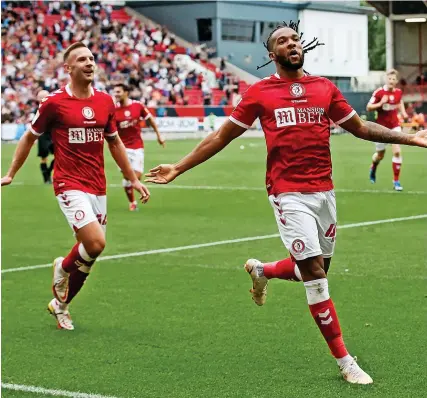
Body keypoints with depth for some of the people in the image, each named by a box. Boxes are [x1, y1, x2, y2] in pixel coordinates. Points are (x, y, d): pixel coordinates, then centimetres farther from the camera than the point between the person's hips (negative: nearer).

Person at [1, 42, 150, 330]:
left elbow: (114, 142, 18)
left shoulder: (105, 101, 6)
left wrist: (133, 179, 17)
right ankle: (63, 269, 11)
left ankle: (61, 304, 29)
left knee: (89, 254, 8)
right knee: (96, 243, -21)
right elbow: (30, 138, 6)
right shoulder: (54, 102, -7)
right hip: (70, 185, -5)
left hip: (98, 188, 5)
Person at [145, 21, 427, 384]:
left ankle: (261, 270, 43)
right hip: (289, 194, -4)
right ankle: (344, 361, 1)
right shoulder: (260, 92, 2)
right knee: (315, 274, -9)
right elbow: (222, 136, 7)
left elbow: (359, 127, 19)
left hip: (324, 191, 4)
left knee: (317, 268, 12)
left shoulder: (325, 88, 10)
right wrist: (179, 168, 5)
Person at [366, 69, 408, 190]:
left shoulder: (399, 92, -2)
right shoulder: (379, 92, -14)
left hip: (394, 125, 2)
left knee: (397, 151, -12)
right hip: (381, 126, -2)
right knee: (380, 154, 10)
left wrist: (403, 112, 4)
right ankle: (373, 168, 47)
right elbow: (368, 107, -12)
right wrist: (380, 103, -27)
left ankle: (396, 181, -3)